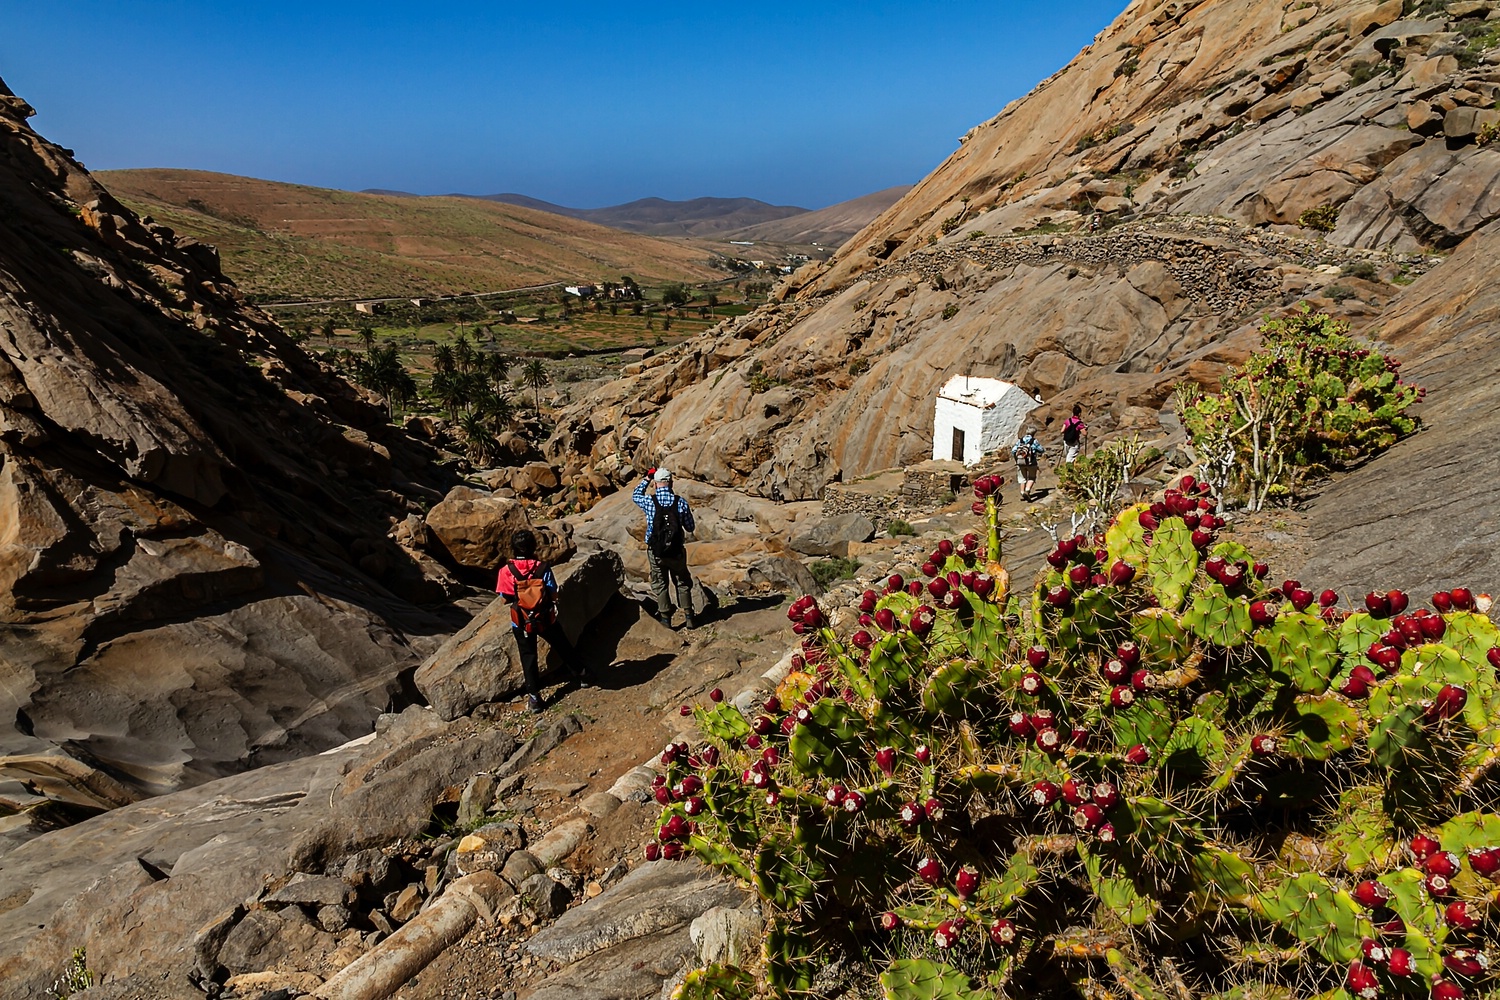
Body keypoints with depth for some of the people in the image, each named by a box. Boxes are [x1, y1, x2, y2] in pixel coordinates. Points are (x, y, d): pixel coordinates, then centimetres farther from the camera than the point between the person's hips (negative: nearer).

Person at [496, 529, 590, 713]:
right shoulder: (542, 568, -14)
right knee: (563, 647, 21)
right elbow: (553, 595, -10)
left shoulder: (506, 571, -14)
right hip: (545, 618, 1)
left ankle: (534, 697, 15)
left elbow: (505, 599, -8)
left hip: (521, 622, -1)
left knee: (528, 656, 13)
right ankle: (580, 675, 40)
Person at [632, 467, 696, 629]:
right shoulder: (681, 502, -8)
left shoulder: (649, 501, -9)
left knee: (659, 585, 13)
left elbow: (635, 495, 16)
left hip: (655, 551, -1)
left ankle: (665, 619, 14)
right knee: (683, 584, 16)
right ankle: (689, 617, 18)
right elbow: (690, 527, 2)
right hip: (677, 551, 1)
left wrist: (646, 479, 25)